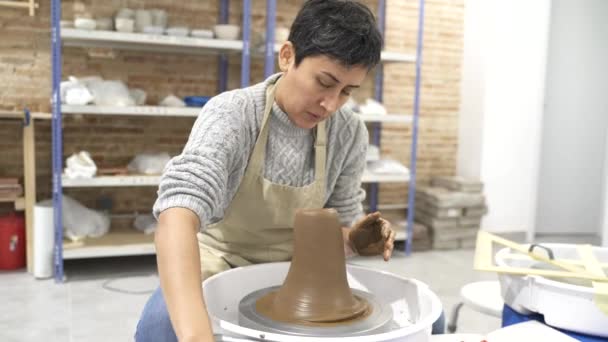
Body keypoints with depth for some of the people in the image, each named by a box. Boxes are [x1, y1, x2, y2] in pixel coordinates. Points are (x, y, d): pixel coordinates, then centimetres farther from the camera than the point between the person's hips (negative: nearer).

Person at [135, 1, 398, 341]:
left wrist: (354, 239, -23)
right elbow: (177, 215, -40)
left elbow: (340, 220, 2)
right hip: (223, 262, -3)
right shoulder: (232, 114, -24)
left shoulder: (350, 133, -11)